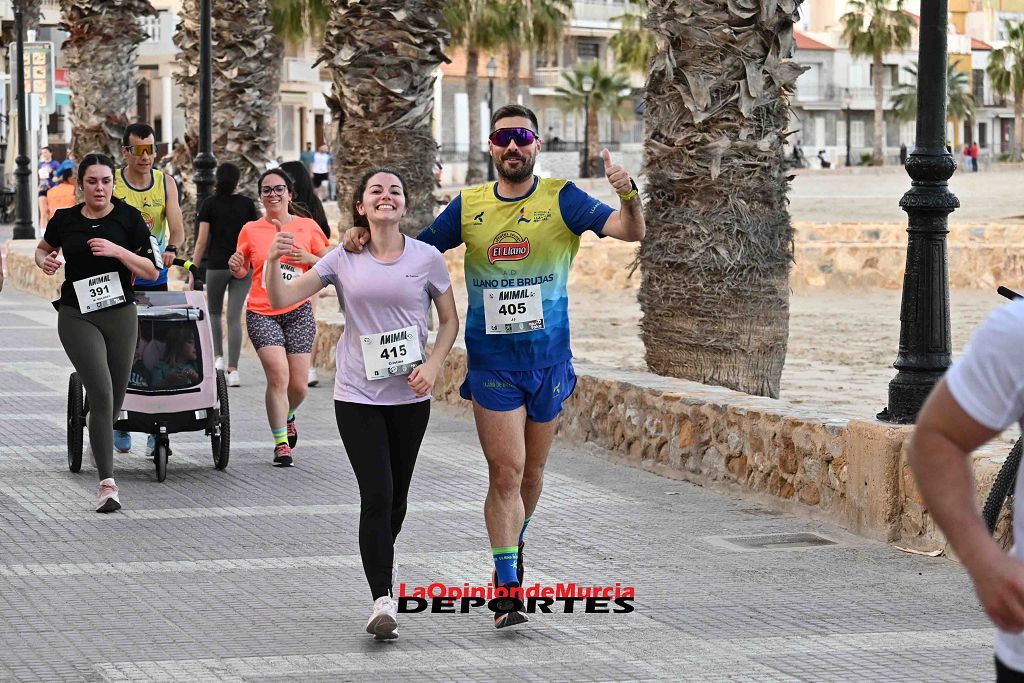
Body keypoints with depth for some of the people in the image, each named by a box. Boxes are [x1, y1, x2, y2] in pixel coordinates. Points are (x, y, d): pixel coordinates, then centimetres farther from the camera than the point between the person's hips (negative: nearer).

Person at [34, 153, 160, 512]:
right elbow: (43, 249, 22)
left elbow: (151, 270, -3)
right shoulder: (64, 220, 1)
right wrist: (45, 261, -1)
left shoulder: (128, 217, -2)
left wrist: (118, 251, -17)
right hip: (77, 317, -2)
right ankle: (107, 483, -19)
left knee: (115, 399, 9)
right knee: (102, 393, -17)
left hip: (120, 315, 2)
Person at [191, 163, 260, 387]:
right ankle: (233, 369, -10)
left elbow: (202, 240, -4)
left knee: (214, 312, 20)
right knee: (235, 317, -1)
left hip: (217, 265, -1)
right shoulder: (247, 204, 3)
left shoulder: (210, 204, -2)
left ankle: (218, 357, 7)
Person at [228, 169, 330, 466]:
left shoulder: (308, 227, 5)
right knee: (278, 374, -18)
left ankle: (286, 417, 37)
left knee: (298, 385, 1)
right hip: (262, 313, -1)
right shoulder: (251, 230, 5)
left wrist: (309, 259, -10)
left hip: (298, 312, 1)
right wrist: (235, 267, -8)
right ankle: (281, 444, -6)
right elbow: (242, 271, 15)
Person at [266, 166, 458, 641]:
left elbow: (450, 320, 9)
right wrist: (273, 262, -23)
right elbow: (282, 299, -4)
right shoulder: (343, 260, -1)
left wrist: (434, 365, -8)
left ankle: (379, 568, 37)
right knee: (377, 496, -12)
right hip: (358, 395, -1)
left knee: (396, 497, 11)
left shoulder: (427, 258, -1)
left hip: (410, 396, 1)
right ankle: (383, 601, -11)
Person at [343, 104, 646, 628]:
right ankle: (508, 589, -5)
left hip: (548, 359, 0)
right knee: (505, 472, -9)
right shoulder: (469, 206, 2)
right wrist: (367, 235, -7)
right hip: (492, 362, 0)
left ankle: (514, 542, 41)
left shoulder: (561, 199, -4)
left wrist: (629, 194, -35)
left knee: (531, 473, 14)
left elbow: (630, 232, -13)